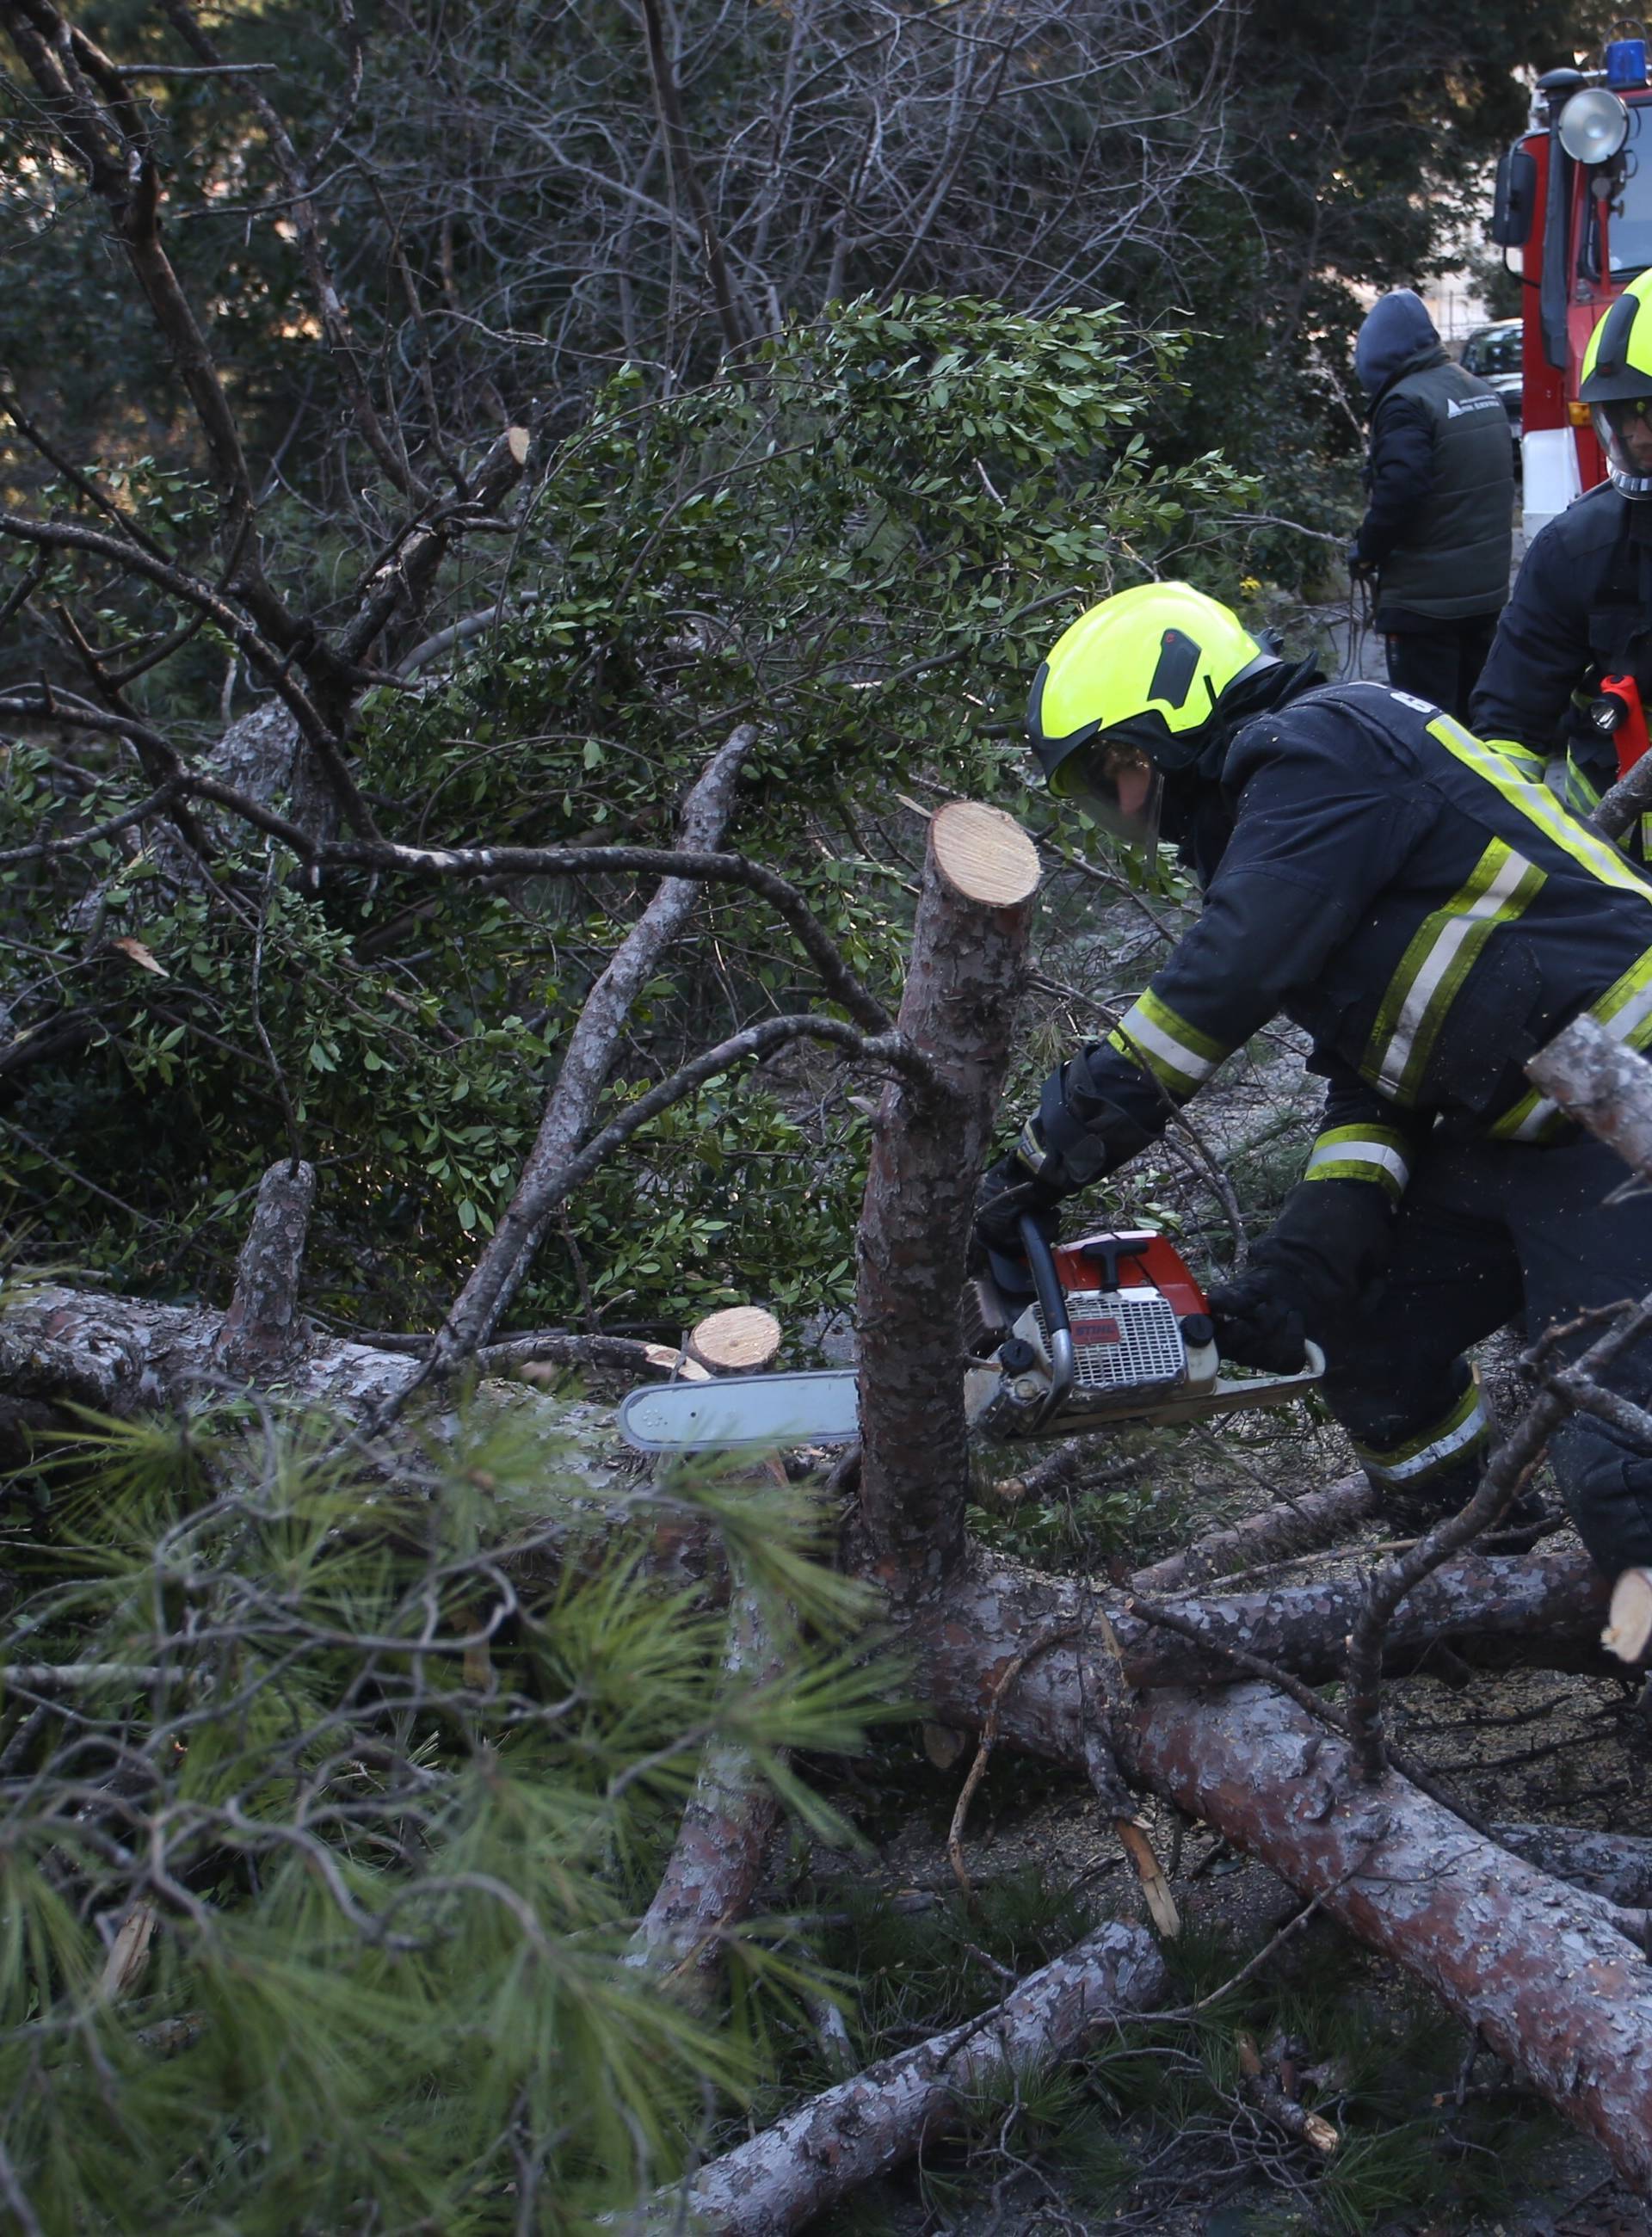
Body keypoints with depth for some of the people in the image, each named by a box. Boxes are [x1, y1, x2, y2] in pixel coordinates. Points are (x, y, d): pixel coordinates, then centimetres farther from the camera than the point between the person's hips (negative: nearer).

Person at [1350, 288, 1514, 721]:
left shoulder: (1406, 403, -16)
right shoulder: (1483, 393, 11)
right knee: (1474, 714, 18)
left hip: (1424, 599, -9)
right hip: (1488, 588, 9)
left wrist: (1367, 551, -10)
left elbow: (1398, 490, -26)